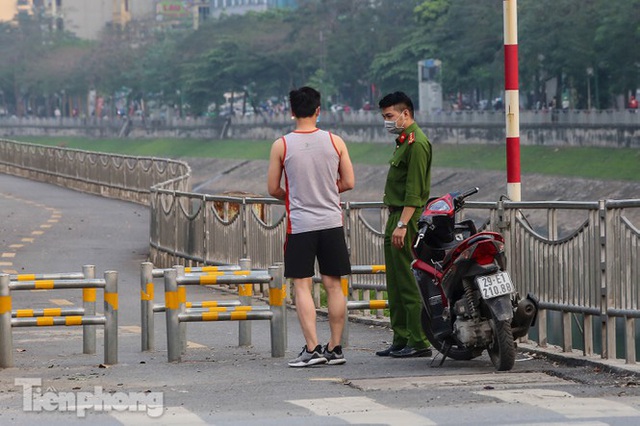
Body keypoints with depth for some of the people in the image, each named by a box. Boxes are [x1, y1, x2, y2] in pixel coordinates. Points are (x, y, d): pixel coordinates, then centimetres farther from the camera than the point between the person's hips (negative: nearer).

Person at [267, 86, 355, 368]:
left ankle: (312, 348, -8)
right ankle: (335, 348, 12)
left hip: (299, 225, -2)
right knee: (333, 284, 8)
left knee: (302, 286, 0)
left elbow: (273, 189, 0)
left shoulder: (281, 146, -6)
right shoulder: (334, 141, -1)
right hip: (331, 221, 2)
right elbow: (348, 183, 4)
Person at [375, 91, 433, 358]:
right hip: (395, 217, 11)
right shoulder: (403, 141, 19)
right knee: (395, 283, 12)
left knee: (407, 281, -11)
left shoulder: (416, 143, -13)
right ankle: (401, 340, 16)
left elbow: (414, 189, -20)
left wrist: (402, 224, -24)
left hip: (407, 218, -11)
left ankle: (419, 342, -10)